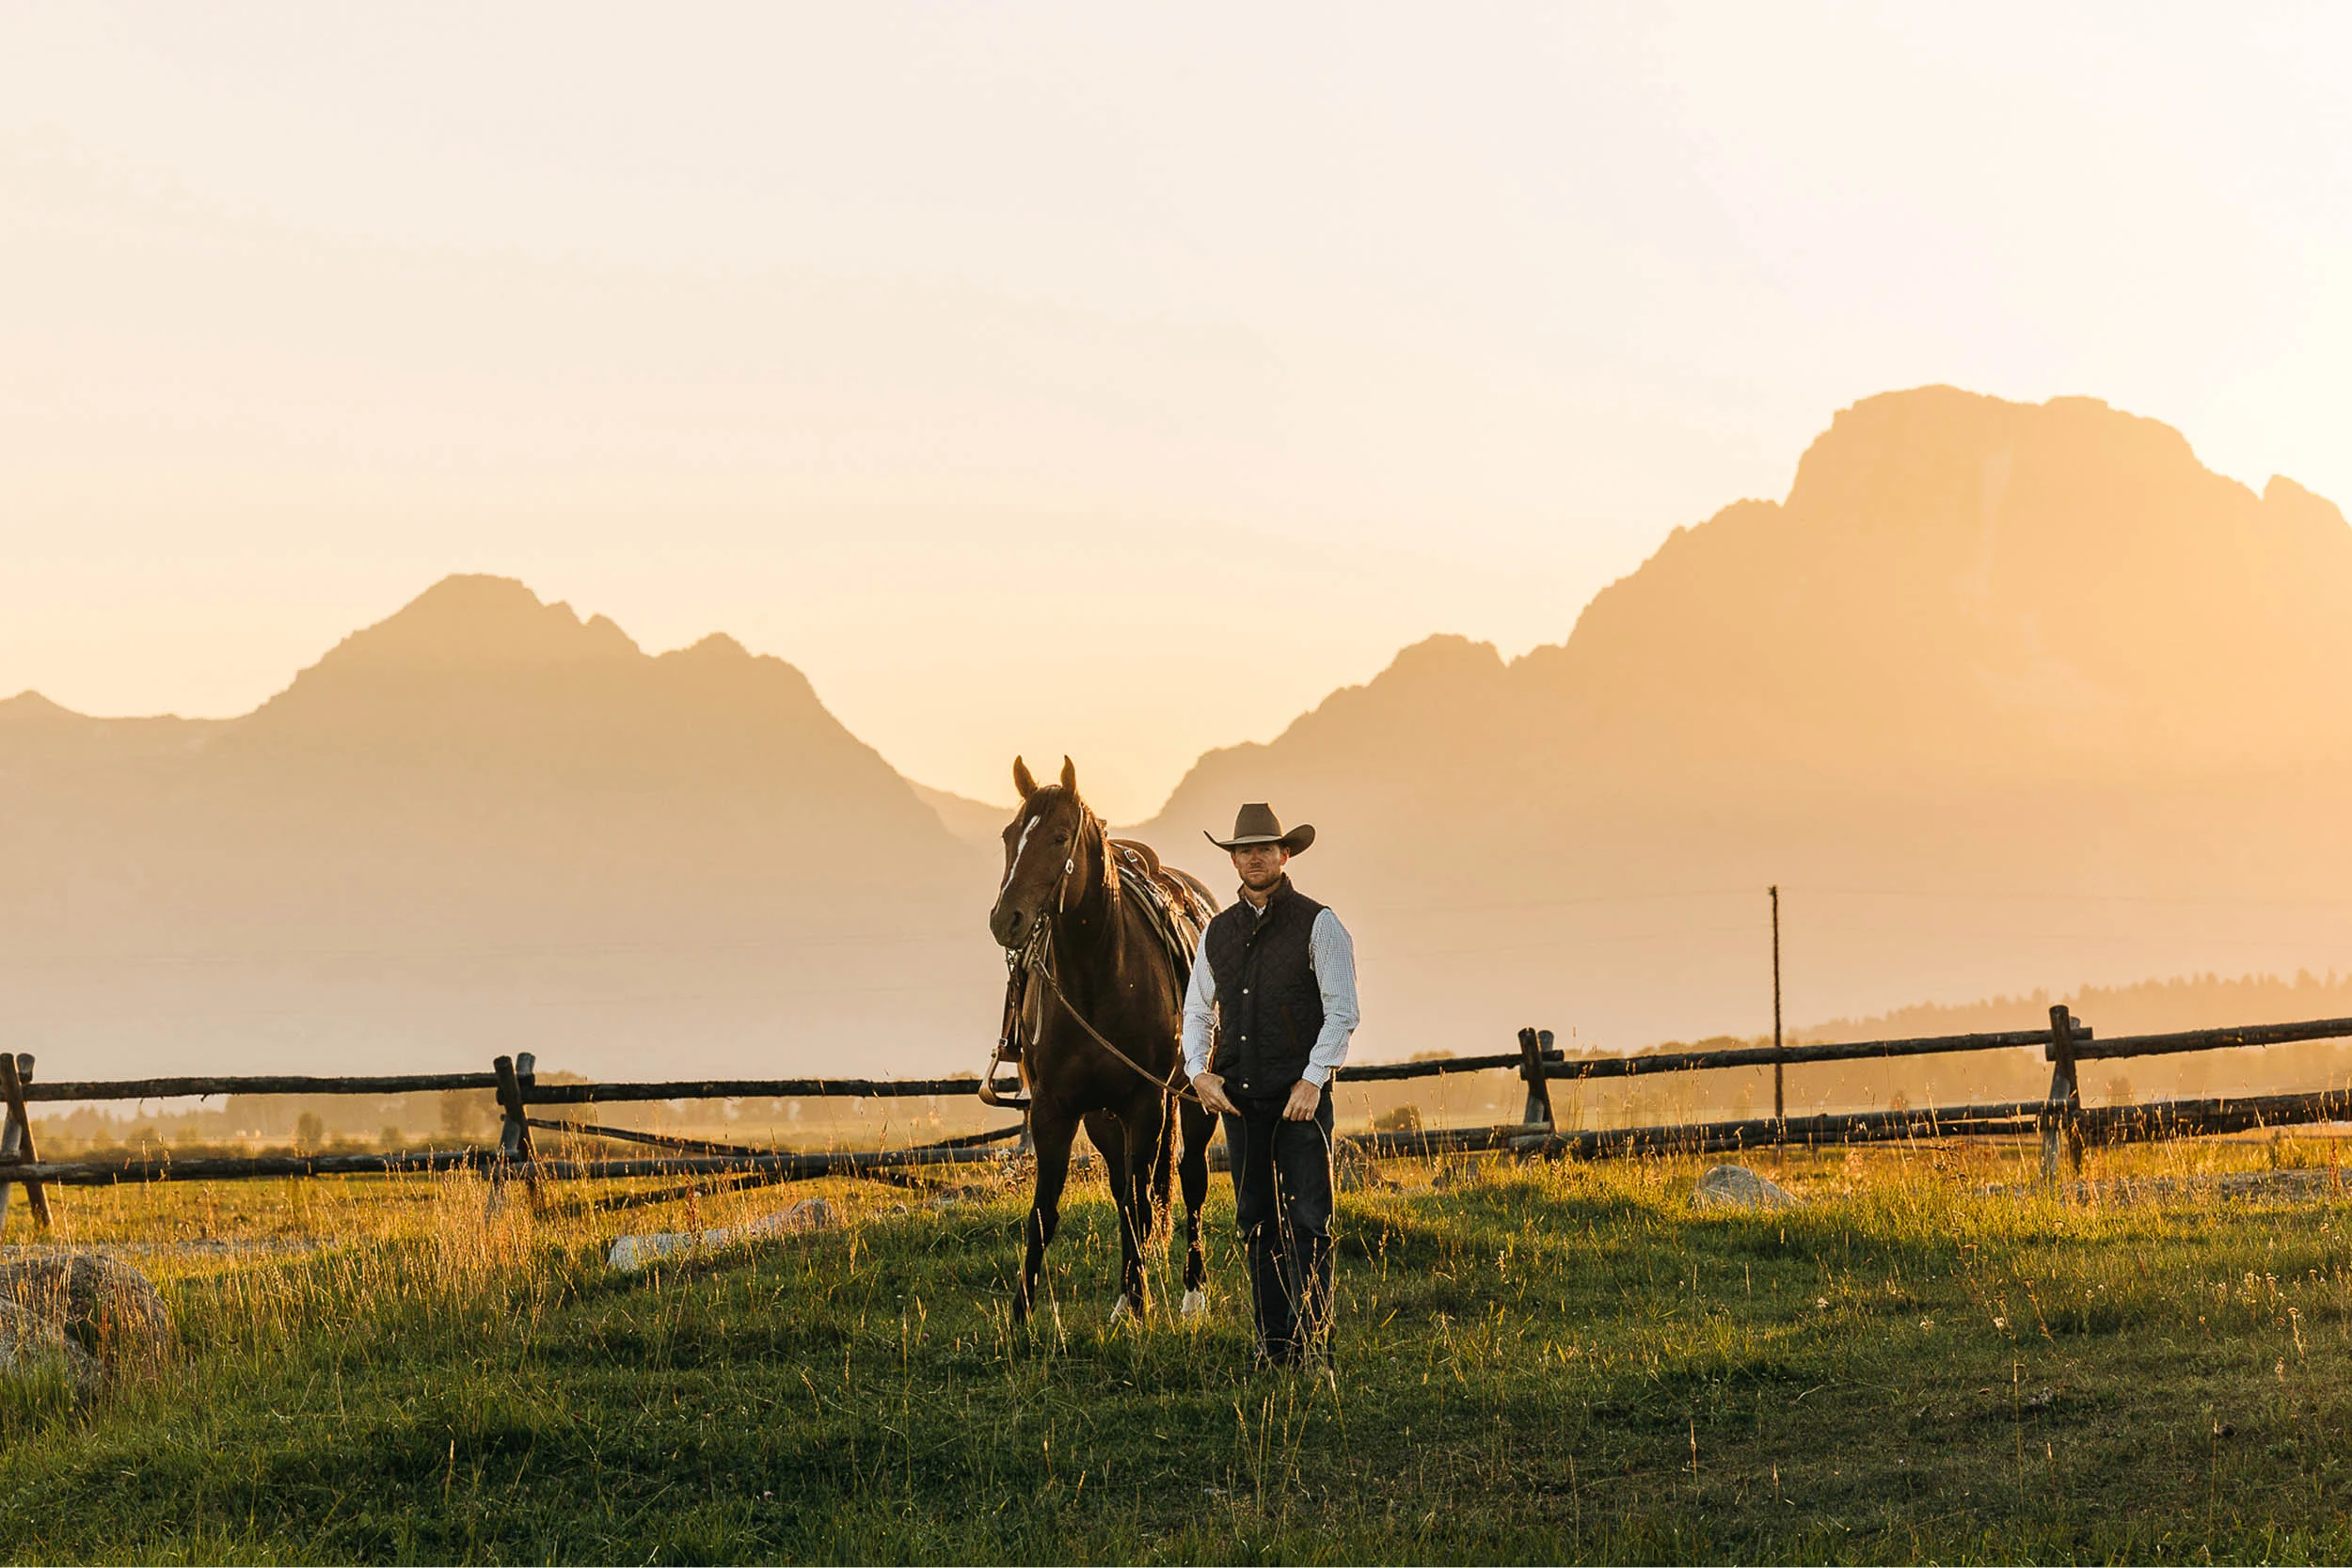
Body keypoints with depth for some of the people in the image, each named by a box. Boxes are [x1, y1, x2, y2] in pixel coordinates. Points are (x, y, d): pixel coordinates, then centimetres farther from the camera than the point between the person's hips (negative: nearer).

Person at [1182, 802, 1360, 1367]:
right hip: (1238, 1097, 5)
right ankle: (1273, 1343, 12)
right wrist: (1199, 1072, 1)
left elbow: (1342, 1012, -7)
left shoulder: (1317, 924, -2)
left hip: (1300, 1094, -5)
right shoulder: (1217, 932, 12)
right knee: (1256, 1223, 7)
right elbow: (1197, 1011, 18)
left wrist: (1313, 1079, -15)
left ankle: (1311, 1342, -8)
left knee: (1307, 1220, -8)